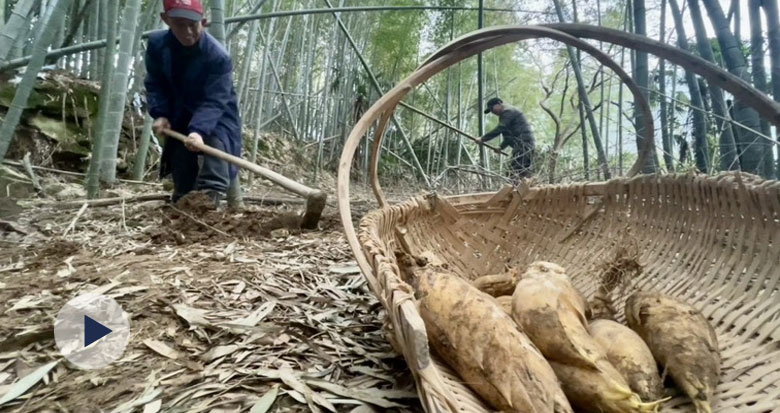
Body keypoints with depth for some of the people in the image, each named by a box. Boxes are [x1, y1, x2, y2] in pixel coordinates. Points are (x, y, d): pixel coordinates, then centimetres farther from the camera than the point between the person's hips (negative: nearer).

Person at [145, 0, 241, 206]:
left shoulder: (218, 56, -30)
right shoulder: (157, 44, -14)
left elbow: (214, 101, -34)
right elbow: (154, 83, -3)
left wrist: (199, 130, -47)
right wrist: (160, 114, -17)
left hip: (215, 115, -4)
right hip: (180, 115, 4)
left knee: (215, 147, -30)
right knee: (179, 157, 7)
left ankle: (210, 194, -41)